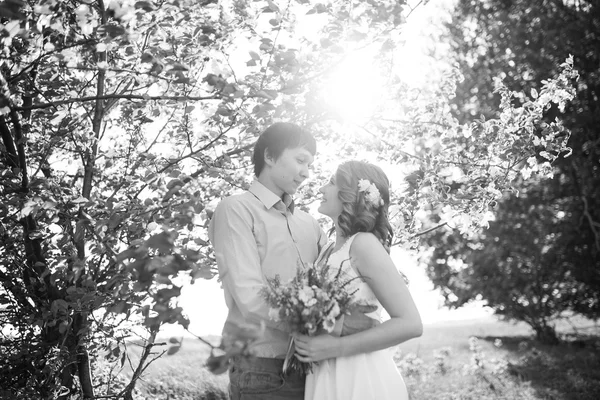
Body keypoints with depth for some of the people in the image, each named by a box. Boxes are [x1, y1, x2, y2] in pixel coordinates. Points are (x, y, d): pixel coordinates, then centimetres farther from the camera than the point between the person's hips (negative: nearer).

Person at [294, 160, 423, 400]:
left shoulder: (364, 243, -14)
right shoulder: (329, 250, 7)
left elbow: (410, 324, -19)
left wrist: (337, 347, -20)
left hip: (361, 380, -7)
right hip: (327, 379, 7)